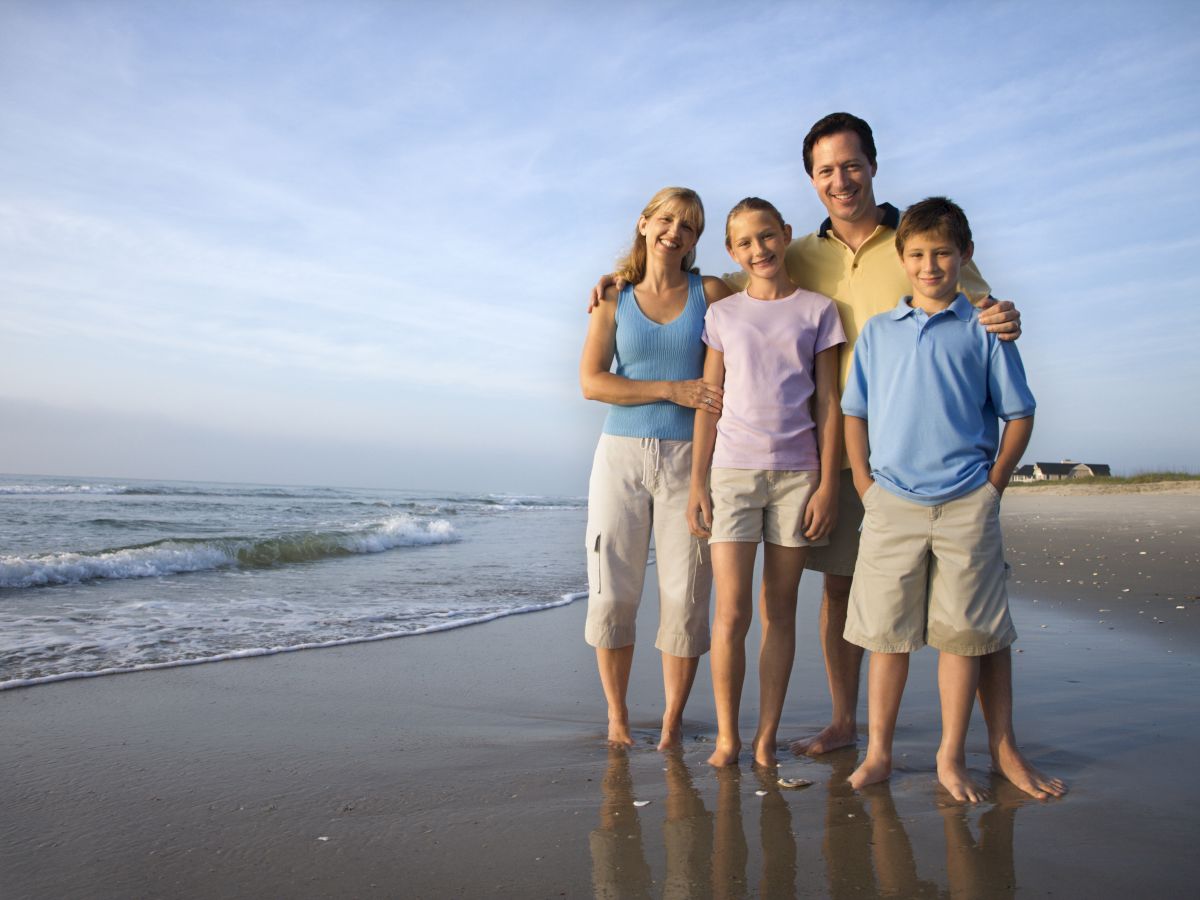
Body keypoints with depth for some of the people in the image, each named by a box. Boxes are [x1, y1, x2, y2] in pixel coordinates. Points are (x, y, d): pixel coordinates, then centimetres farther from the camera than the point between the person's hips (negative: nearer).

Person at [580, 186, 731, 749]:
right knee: (612, 595, 4)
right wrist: (672, 389, -10)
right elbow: (591, 382, -3)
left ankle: (673, 719, 17)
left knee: (685, 599, -1)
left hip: (688, 458, 0)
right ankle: (617, 715, 22)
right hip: (621, 455, 1)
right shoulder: (614, 299, 7)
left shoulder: (710, 294, 6)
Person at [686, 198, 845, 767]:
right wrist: (697, 481, 1)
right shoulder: (722, 315, 9)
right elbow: (708, 403, 8)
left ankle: (767, 736, 15)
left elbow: (828, 402, 4)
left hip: (797, 472, 0)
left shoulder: (817, 310, 8)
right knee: (731, 611, -4)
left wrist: (828, 485, -2)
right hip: (732, 470, 0)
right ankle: (727, 735, 10)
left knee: (779, 609, 6)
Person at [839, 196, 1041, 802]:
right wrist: (865, 485, 2)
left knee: (961, 634, 5)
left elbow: (1019, 415, 6)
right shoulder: (877, 331, 10)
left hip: (966, 506, -1)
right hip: (892, 503, 1)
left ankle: (951, 758, 19)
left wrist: (991, 487, -2)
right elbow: (854, 413, 12)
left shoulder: (984, 330, 4)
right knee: (887, 634, 5)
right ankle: (878, 751, 17)